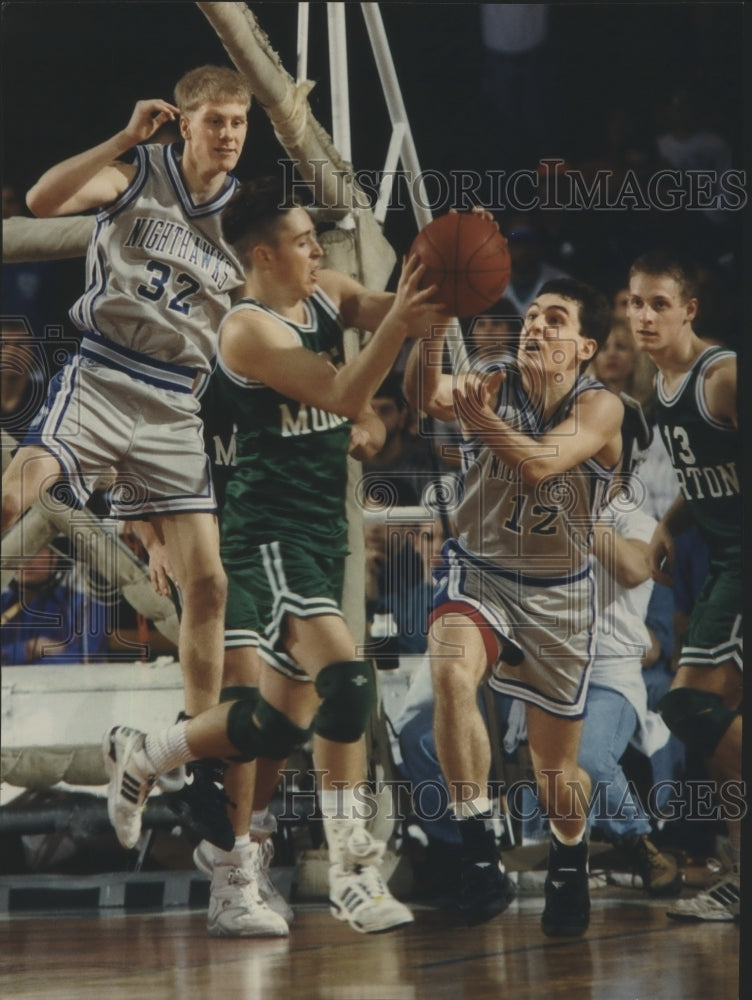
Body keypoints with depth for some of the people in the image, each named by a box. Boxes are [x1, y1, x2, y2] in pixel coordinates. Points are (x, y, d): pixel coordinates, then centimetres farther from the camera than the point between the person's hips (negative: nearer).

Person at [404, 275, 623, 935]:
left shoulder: (600, 408, -16)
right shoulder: (491, 380, -11)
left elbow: (539, 464, -34)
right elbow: (427, 397, -33)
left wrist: (479, 416, -50)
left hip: (557, 593, 0)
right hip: (478, 573, 0)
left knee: (555, 764, 9)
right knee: (451, 674, -33)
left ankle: (570, 868, 41)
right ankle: (480, 854, -27)